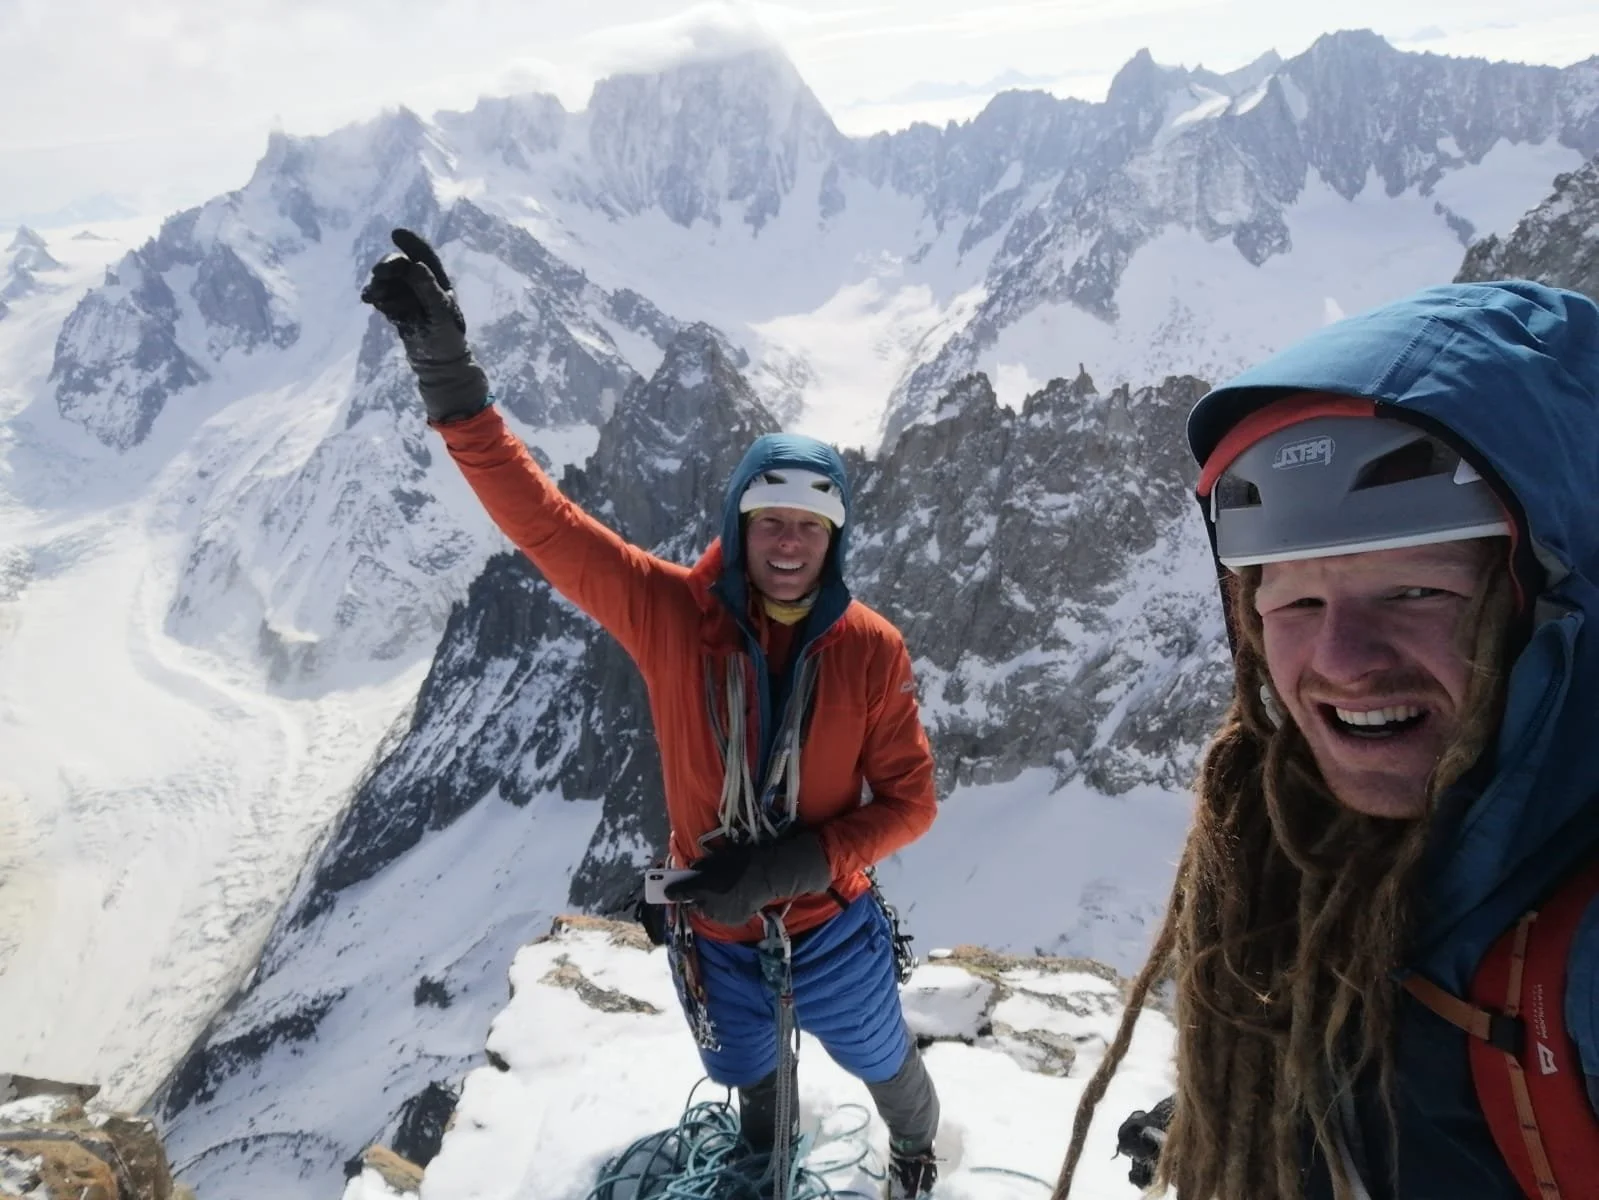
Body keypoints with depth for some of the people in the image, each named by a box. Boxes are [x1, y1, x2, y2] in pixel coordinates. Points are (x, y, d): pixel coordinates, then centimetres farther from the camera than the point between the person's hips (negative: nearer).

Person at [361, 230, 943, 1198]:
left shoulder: (872, 651, -20)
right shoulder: (670, 614, -21)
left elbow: (910, 801, -14)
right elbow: (541, 521, -27)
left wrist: (794, 864, -27)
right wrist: (453, 380, -38)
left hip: (830, 928, 0)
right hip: (716, 933, 1)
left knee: (886, 1066, 28)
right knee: (756, 1085, 30)